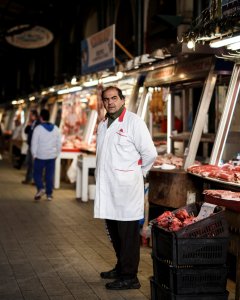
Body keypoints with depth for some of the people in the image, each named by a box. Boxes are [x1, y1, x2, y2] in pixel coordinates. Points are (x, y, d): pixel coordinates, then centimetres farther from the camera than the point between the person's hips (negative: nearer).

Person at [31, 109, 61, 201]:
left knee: (37, 174, 9)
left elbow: (34, 143, -9)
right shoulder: (56, 128, 2)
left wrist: (34, 154, 2)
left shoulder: (38, 128, -11)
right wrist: (57, 153, 17)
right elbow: (59, 143, 7)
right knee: (50, 175, 8)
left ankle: (40, 188, -11)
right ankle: (49, 194, 10)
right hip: (52, 156, 4)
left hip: (40, 156, -3)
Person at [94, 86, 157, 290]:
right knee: (114, 232, 16)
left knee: (128, 234, -2)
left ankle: (129, 277, 5)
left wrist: (136, 172, 1)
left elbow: (150, 153, -11)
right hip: (107, 187, 8)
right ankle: (121, 267, 31)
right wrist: (102, 175, 16)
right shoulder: (103, 125, 14)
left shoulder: (133, 122, -9)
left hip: (126, 188, -8)